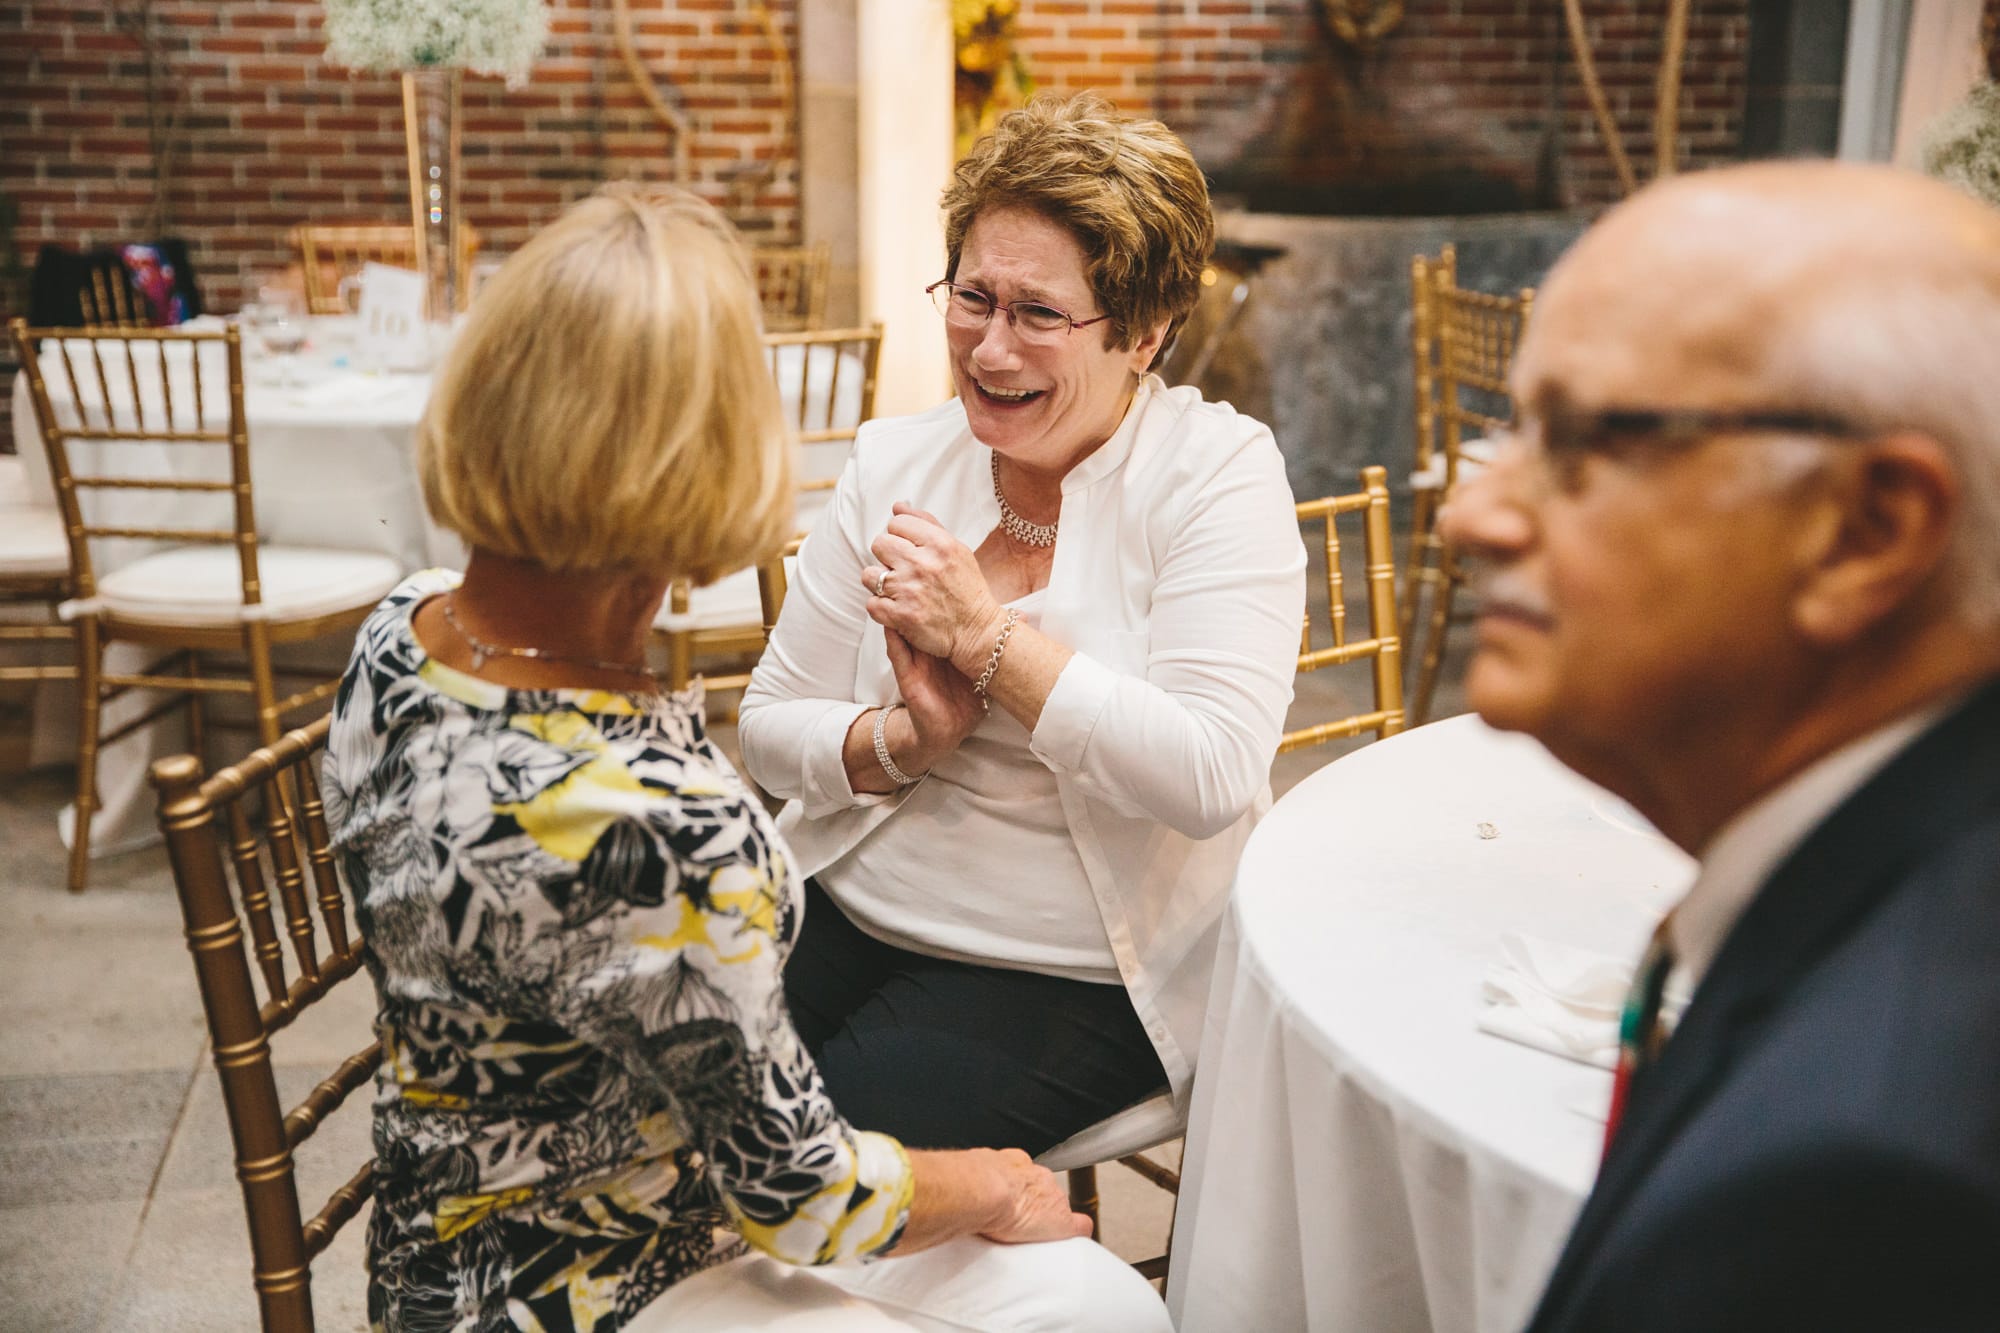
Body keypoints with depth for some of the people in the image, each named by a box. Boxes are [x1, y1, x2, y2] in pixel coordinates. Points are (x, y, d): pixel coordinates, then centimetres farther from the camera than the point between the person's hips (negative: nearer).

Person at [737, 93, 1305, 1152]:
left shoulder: (1217, 472, -9)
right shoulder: (895, 462, 4)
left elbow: (1214, 779, -22)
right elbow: (768, 729, 6)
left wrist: (985, 633, -21)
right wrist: (908, 740, -14)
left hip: (1079, 974, -4)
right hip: (847, 908, 5)